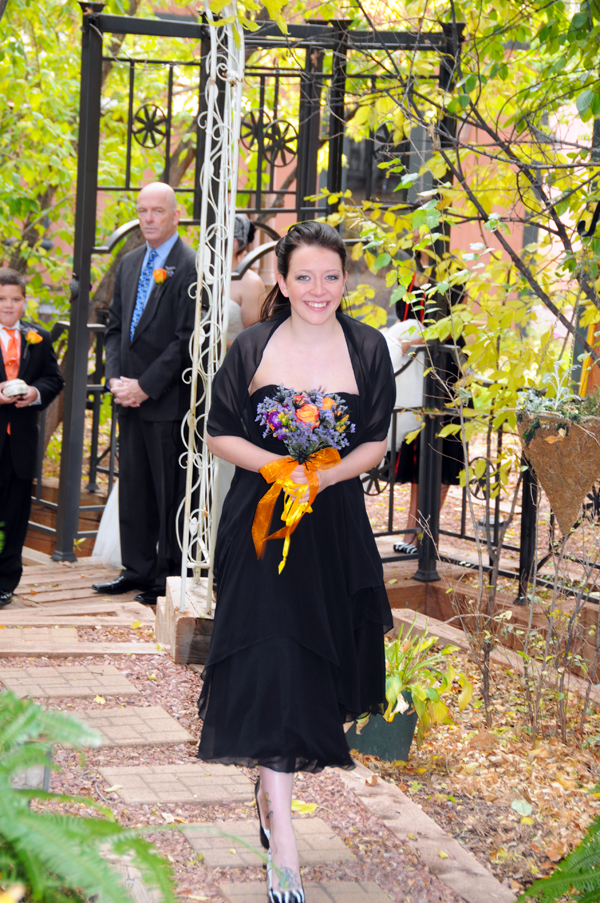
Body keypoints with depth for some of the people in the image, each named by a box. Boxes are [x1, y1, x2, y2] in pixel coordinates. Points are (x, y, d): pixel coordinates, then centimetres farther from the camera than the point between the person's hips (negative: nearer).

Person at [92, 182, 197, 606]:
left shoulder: (190, 266, -10)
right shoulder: (130, 263, 14)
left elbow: (187, 337, -14)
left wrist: (145, 386, -14)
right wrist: (115, 378, 2)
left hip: (168, 398, -7)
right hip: (131, 397, 7)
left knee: (170, 490, 0)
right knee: (133, 486, 12)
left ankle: (170, 577, 8)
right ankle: (138, 569, 22)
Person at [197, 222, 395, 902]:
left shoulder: (367, 349, 2)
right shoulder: (254, 348, -2)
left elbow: (376, 443, 3)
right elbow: (220, 436, 2)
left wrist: (326, 475, -15)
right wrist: (277, 465, -16)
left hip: (335, 524, 3)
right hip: (261, 520, -2)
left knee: (316, 664, 11)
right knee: (272, 666, -12)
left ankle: (272, 790, 37)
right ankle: (282, 845, -11)